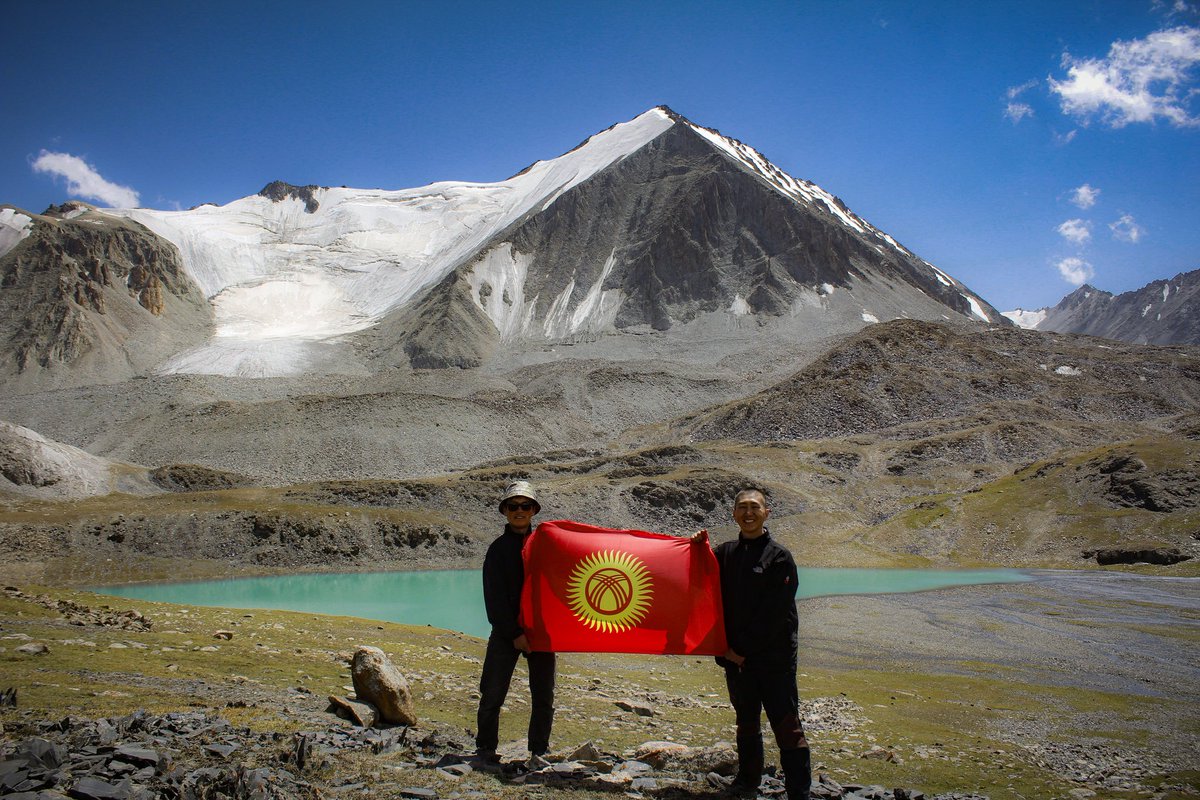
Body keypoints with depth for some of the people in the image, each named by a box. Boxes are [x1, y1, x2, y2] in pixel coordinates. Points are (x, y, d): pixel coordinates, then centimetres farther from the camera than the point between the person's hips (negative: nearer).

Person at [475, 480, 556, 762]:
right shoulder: (499, 549, 2)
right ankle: (485, 747, 18)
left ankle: (539, 750, 20)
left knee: (544, 697, 6)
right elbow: (495, 598, -3)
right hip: (506, 633, -2)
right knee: (493, 694, -1)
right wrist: (514, 634, -10)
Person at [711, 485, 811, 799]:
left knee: (787, 726, -3)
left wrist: (743, 649, -11)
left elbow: (774, 614, -12)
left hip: (774, 658, -5)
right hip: (736, 656, 5)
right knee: (746, 722, 18)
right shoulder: (725, 553, 7)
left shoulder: (779, 556, -7)